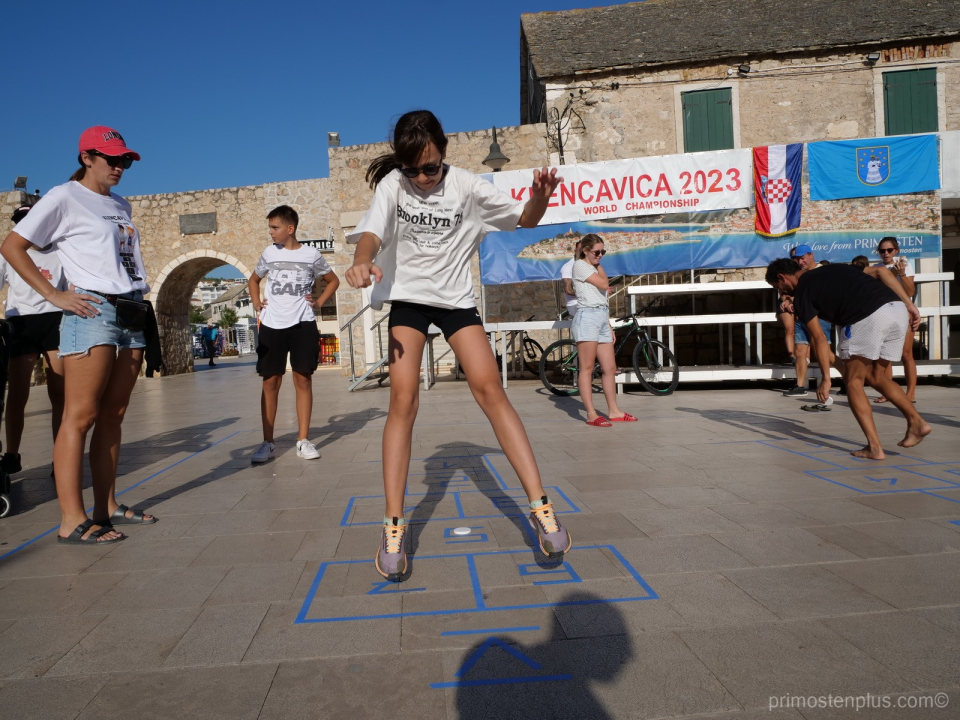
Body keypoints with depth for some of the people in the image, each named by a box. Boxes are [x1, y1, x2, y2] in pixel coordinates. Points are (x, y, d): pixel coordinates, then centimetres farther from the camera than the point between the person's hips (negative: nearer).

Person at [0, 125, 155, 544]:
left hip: (132, 314, 7)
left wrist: (139, 298, 13)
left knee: (112, 415, 8)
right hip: (93, 311, -7)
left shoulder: (121, 206, 20)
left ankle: (107, 507, 14)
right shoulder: (64, 198, 0)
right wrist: (54, 295, -11)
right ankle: (72, 521, -6)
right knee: (80, 416, -8)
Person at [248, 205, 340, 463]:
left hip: (303, 324, -2)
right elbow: (253, 280, 25)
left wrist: (319, 302, 1)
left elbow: (333, 280, 15)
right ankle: (268, 443, 9)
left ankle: (304, 440, 7)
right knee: (270, 382, 2)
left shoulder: (312, 254, 2)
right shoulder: (269, 253, 8)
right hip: (272, 326, 2)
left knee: (303, 380, 0)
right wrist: (256, 303, 9)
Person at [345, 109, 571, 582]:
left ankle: (540, 506, -8)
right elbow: (371, 232, -22)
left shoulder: (465, 186, -6)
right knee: (403, 399, -14)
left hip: (456, 298, 1)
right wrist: (363, 260, -46)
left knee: (489, 389, -14)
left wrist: (540, 197, -24)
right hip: (407, 297, 0)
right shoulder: (392, 185, -7)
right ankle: (394, 526, -7)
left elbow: (524, 220, -1)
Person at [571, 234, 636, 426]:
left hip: (602, 319, 8)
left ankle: (614, 411, 14)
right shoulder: (580, 265, -1)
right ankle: (591, 414, -8)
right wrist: (599, 266, 6)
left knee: (610, 368, 7)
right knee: (587, 368, -8)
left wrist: (609, 326, 18)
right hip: (587, 317, -8)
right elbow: (604, 284, -12)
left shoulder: (594, 269, 25)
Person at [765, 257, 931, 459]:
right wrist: (909, 304, 16)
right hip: (898, 310, 7)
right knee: (875, 376, 23)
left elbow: (819, 338, 2)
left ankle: (874, 447, 4)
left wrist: (826, 378, 4)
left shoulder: (802, 292, 8)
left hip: (868, 317, -7)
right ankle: (917, 422, 14)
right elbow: (881, 271, 19)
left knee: (853, 381, 8)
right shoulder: (834, 269, 29)